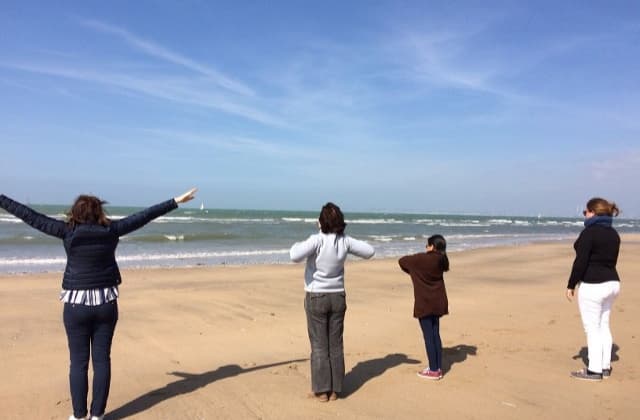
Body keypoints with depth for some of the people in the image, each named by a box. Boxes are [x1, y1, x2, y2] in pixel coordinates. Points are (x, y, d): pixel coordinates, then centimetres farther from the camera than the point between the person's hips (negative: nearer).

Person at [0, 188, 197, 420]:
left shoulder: (68, 231, -6)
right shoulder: (111, 230, -2)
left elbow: (31, 217, -2)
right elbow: (143, 216, 2)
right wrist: (175, 201, 7)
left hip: (76, 303, -1)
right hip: (106, 302, 1)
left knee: (79, 361, 7)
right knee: (102, 359, 8)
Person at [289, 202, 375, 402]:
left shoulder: (317, 240, -19)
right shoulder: (345, 241, -6)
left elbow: (295, 256, -32)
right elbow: (369, 251, 4)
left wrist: (296, 245, -10)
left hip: (317, 298, -4)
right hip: (338, 297, 4)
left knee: (319, 346, 7)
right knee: (335, 345, 12)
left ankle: (322, 390, 13)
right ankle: (334, 390, 19)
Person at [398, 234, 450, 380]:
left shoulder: (421, 259, -15)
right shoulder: (441, 260, 2)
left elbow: (402, 261, -1)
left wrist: (413, 272, 16)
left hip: (424, 303, -6)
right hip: (437, 302, 7)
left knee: (428, 336, -1)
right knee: (435, 335, 13)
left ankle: (434, 371, 5)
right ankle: (438, 368, 19)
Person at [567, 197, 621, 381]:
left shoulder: (589, 232, -15)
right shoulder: (614, 234, 10)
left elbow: (580, 261, -18)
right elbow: (612, 260, 16)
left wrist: (571, 285, -11)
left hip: (593, 285, -9)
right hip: (612, 283, 9)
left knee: (592, 329, -1)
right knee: (603, 326, 17)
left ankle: (595, 370, 5)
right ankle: (605, 366, 23)